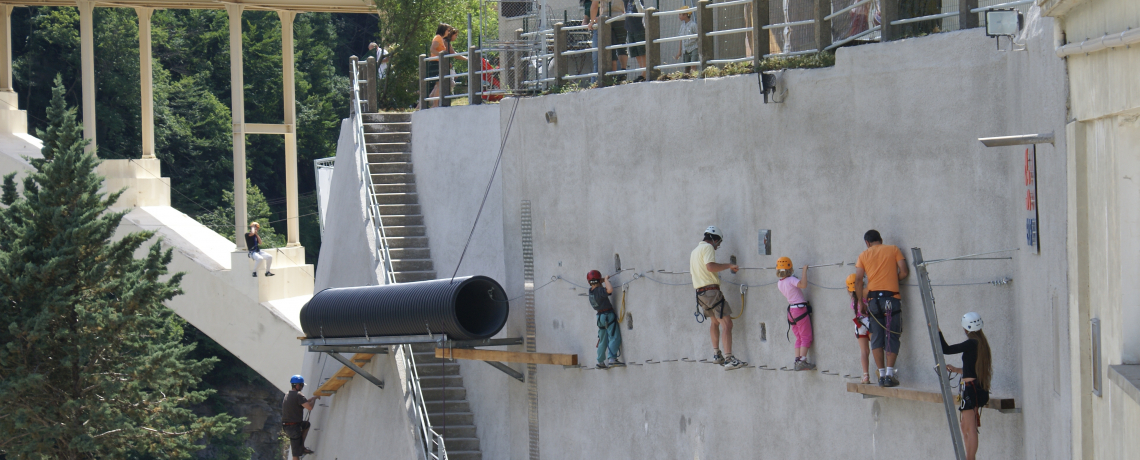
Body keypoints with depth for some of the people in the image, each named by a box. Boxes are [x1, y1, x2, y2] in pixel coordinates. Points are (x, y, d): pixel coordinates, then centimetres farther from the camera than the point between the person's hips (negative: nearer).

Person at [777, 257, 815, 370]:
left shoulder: (779, 283, 7)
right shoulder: (791, 280, -16)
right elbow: (803, 285, -32)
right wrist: (804, 271, -23)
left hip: (791, 309, 7)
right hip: (800, 309, -7)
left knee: (799, 338, 13)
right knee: (806, 337, -3)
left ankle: (797, 360, 4)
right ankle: (802, 361, -14)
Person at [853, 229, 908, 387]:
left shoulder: (864, 255, 11)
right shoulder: (893, 249, 8)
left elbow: (858, 280, 2)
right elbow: (903, 272, 0)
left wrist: (861, 300, 9)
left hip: (874, 299, 1)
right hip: (892, 297, -1)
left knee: (877, 338, 7)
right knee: (892, 337, 0)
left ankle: (881, 374, 2)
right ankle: (889, 374, -12)